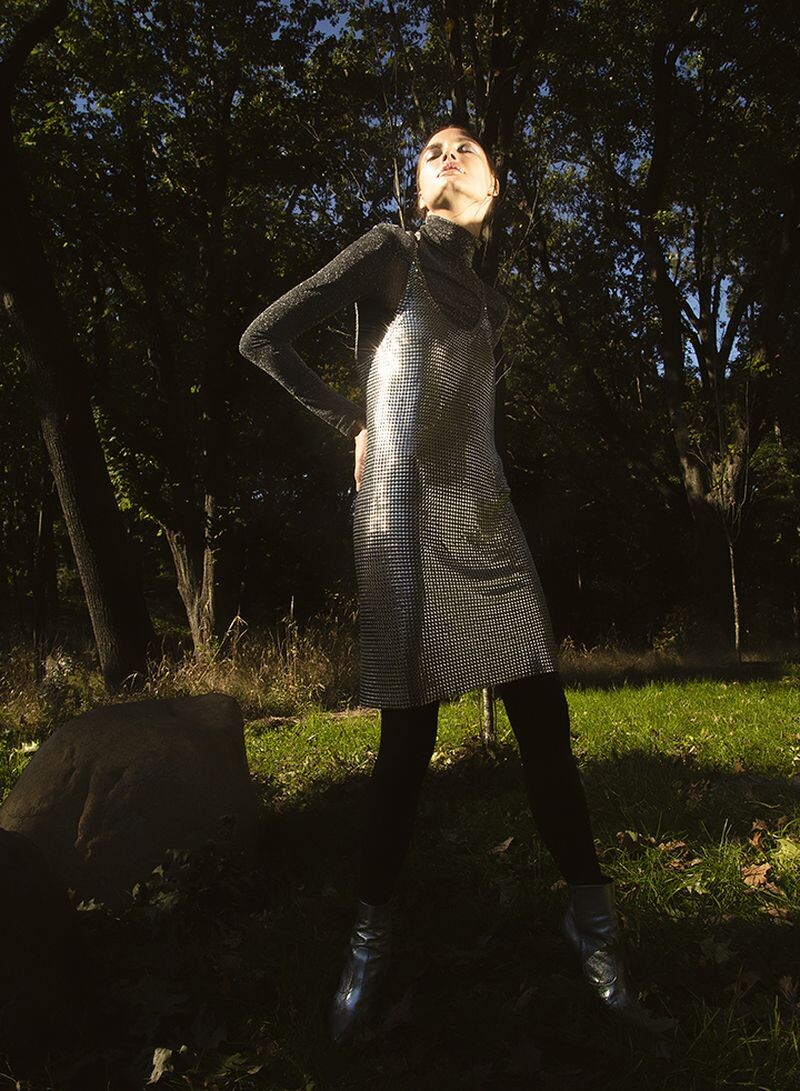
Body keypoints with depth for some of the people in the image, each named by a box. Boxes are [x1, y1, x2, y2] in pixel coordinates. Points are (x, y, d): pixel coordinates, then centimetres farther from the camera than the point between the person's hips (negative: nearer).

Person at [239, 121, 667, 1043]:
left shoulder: (488, 301, 22)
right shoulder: (390, 254, 3)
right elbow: (262, 340, -1)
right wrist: (352, 422, 2)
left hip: (484, 516, 6)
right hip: (406, 517, -6)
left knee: (543, 716, 1)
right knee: (409, 733, -4)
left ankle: (590, 915, 14)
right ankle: (372, 932, 14)